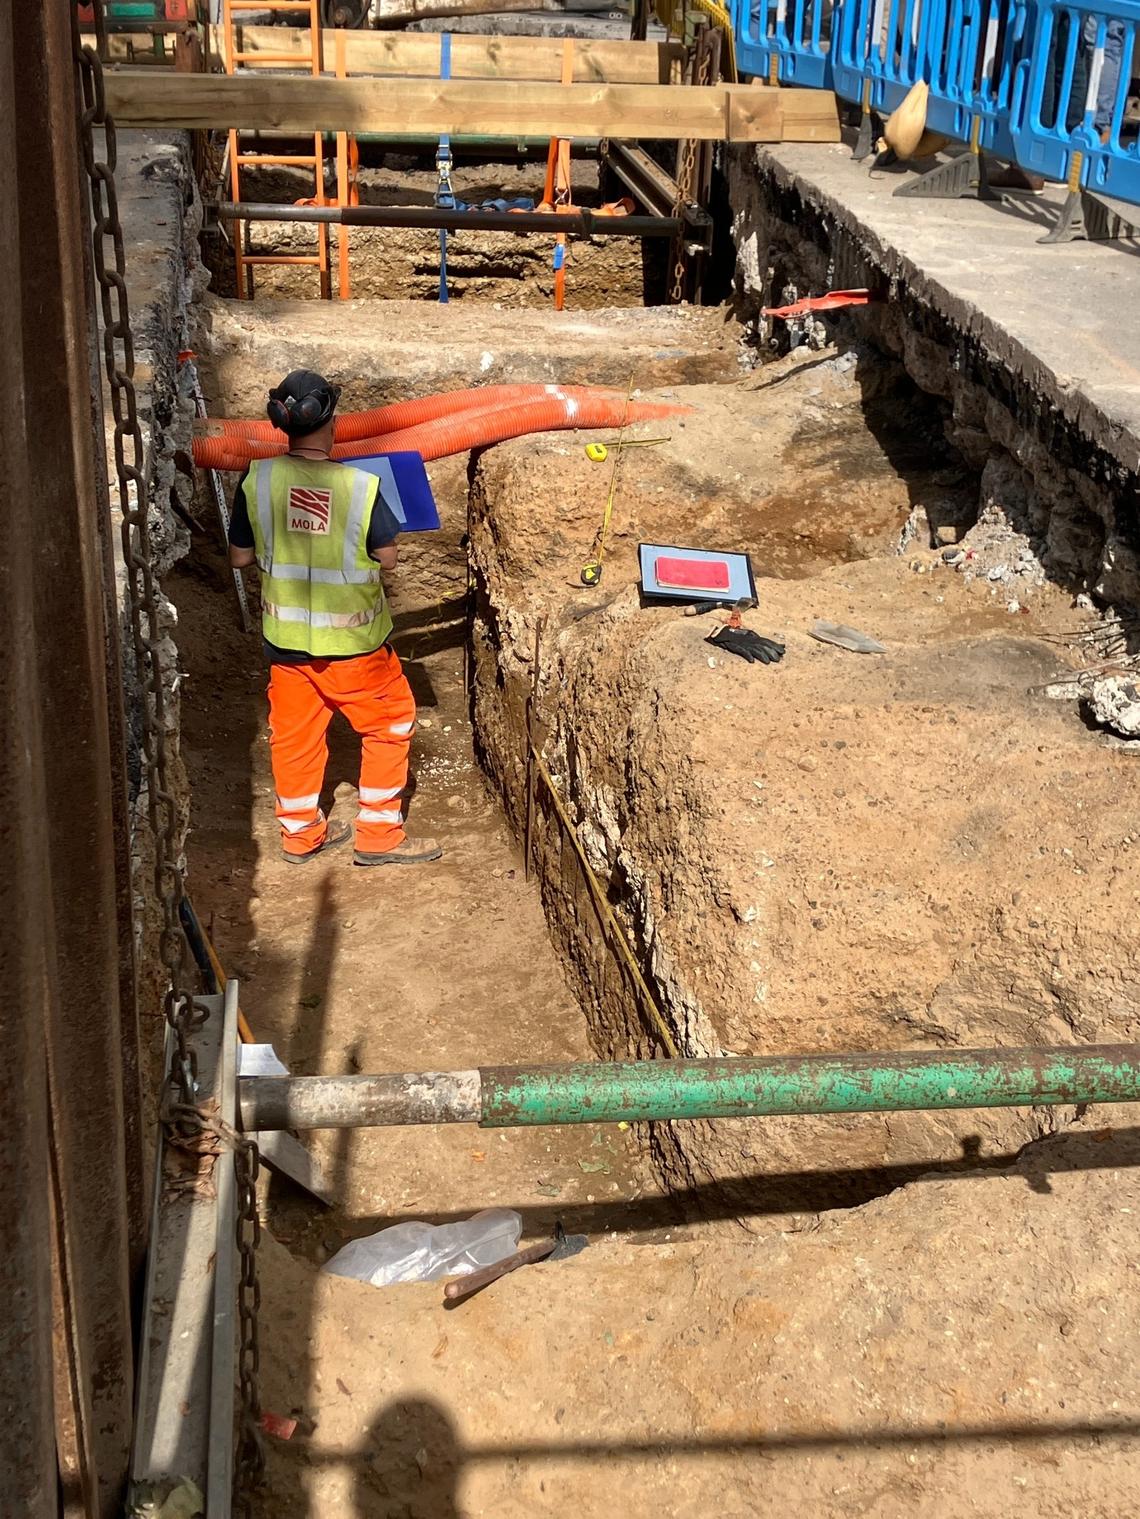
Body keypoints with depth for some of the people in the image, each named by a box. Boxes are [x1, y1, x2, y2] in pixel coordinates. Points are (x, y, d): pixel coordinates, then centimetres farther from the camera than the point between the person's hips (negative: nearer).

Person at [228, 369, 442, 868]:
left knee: (294, 732, 18)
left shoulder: (257, 479, -12)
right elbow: (388, 558, -9)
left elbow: (240, 558, -2)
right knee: (390, 724, 16)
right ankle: (378, 835, 19)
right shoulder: (361, 486, -20)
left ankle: (300, 832, 32)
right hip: (352, 640, -3)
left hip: (285, 636, 4)